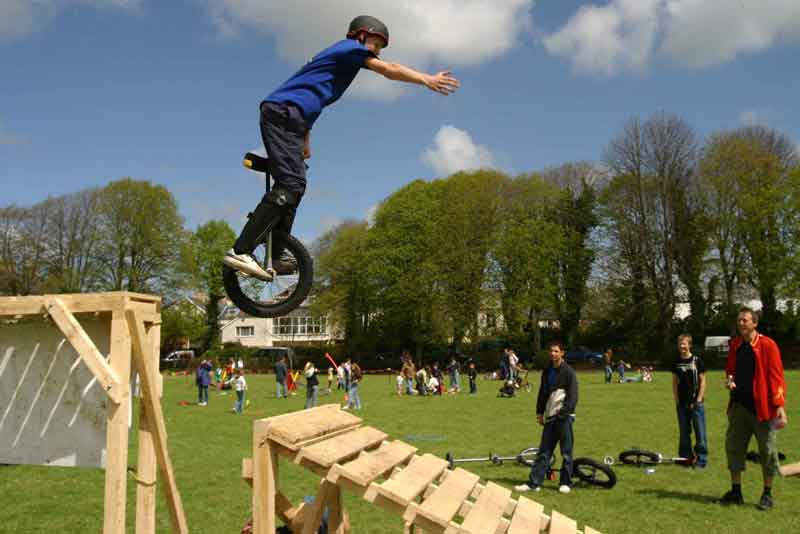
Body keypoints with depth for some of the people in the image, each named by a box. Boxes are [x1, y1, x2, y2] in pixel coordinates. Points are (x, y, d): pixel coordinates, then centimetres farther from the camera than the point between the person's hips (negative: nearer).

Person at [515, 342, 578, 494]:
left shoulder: (568, 372, -6)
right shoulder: (547, 371, 13)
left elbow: (572, 396, -11)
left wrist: (563, 413, -16)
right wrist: (540, 412, 12)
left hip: (564, 417, -6)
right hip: (550, 417, 6)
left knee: (566, 452, 4)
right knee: (543, 452, 5)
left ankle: (566, 483, 16)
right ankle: (534, 483, 6)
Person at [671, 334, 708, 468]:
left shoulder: (697, 360, -4)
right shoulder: (676, 363, 6)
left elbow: (702, 381, -3)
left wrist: (699, 399, -8)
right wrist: (676, 398, 3)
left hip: (695, 403, -3)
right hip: (681, 403, 4)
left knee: (700, 433, -1)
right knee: (684, 433, 10)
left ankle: (701, 459, 7)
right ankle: (685, 457, 19)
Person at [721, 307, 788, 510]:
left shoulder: (767, 345, -10)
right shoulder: (735, 345, 8)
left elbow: (776, 376, -12)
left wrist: (780, 406, -18)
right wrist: (730, 379, -1)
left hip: (762, 407, -6)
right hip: (739, 406, 6)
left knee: (767, 450, 4)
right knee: (733, 446, 8)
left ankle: (767, 495, 18)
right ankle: (736, 491, 20)